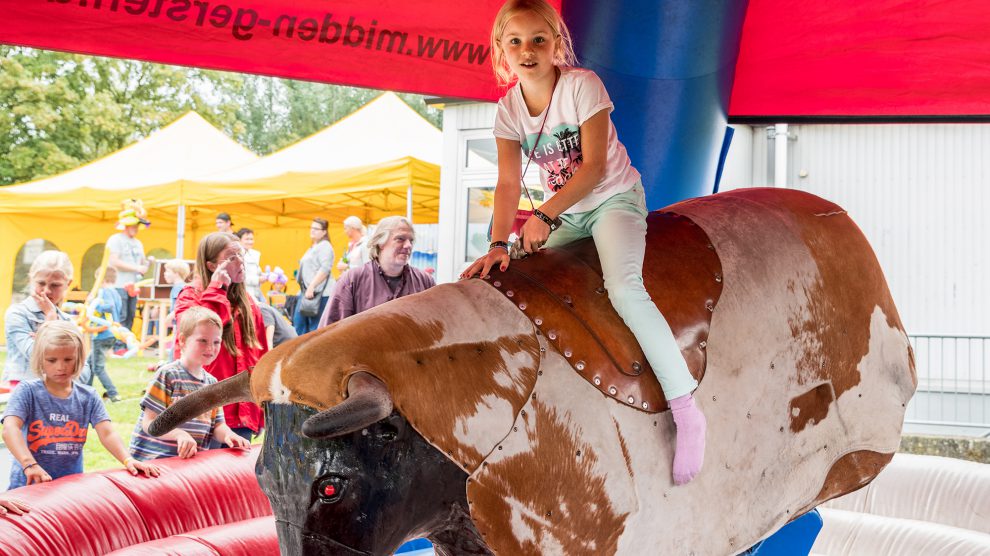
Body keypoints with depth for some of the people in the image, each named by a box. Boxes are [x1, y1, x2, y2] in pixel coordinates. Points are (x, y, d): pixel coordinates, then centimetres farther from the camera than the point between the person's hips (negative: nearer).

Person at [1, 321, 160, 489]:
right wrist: (30, 464, -35)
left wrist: (128, 460, -22)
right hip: (29, 484, -2)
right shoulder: (27, 392, -3)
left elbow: (107, 434, -2)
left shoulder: (88, 397, 7)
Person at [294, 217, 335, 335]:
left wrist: (311, 287, -24)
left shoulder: (325, 246, -9)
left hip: (319, 293, -10)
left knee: (315, 327, -9)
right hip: (307, 291, 10)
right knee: (298, 321, 10)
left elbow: (325, 269, -20)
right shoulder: (313, 247, 21)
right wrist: (305, 289, 20)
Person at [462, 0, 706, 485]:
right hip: (563, 214, 6)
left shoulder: (582, 86, -17)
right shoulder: (509, 109, -2)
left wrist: (544, 215, -23)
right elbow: (508, 184, -7)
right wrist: (499, 245, -20)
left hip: (614, 197, -6)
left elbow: (594, 166, -18)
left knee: (624, 287, -29)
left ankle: (686, 410, -28)